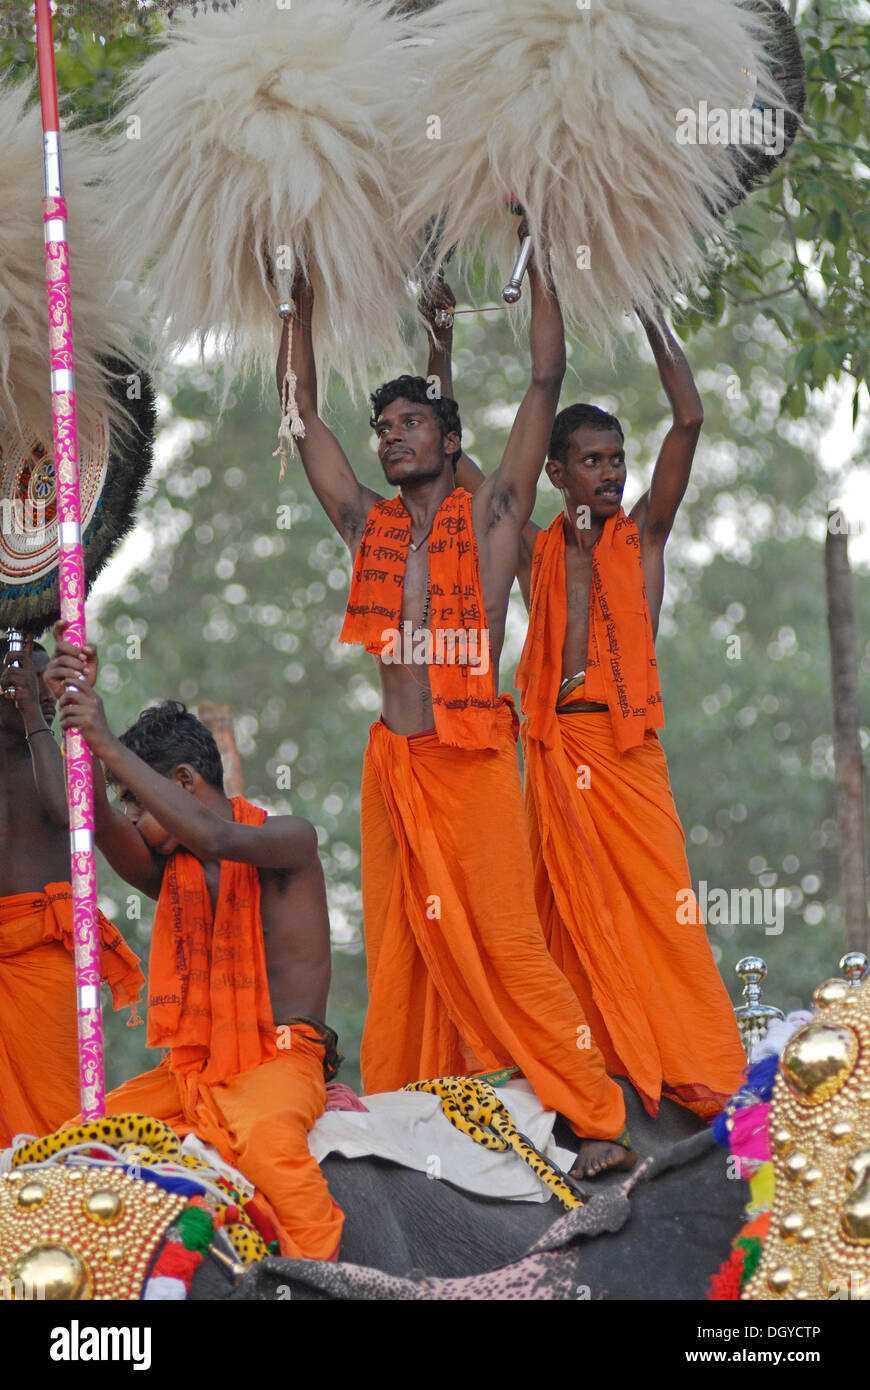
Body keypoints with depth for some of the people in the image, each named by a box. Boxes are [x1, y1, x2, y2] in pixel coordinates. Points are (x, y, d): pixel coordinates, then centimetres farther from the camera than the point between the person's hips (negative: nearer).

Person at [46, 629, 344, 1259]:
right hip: (190, 1071, 6)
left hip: (281, 1061, -6)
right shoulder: (166, 869, 13)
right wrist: (78, 706, -21)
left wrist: (109, 746, -25)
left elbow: (212, 836, -24)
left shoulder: (290, 839, -2)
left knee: (262, 1134, -38)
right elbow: (101, 823, -7)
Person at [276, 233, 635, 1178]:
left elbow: (546, 383, -1)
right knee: (399, 949, 6)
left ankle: (598, 1121, -6)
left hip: (471, 758, -5)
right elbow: (301, 408, 19)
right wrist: (302, 296, 16)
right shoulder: (367, 525, 14)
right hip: (391, 765, 5)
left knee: (504, 948, -9)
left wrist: (533, 259, -1)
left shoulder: (490, 516, 2)